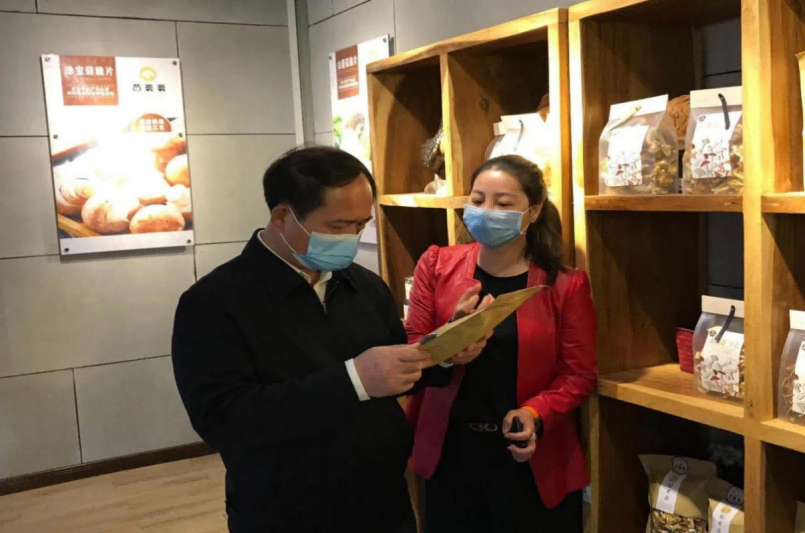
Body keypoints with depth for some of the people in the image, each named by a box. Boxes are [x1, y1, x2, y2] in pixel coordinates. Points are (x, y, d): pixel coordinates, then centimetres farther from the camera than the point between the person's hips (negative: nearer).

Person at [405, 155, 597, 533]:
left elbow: (578, 373, -3)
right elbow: (410, 353, -3)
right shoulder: (437, 266, -1)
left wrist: (536, 414, -20)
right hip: (449, 454, 2)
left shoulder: (565, 285, -5)